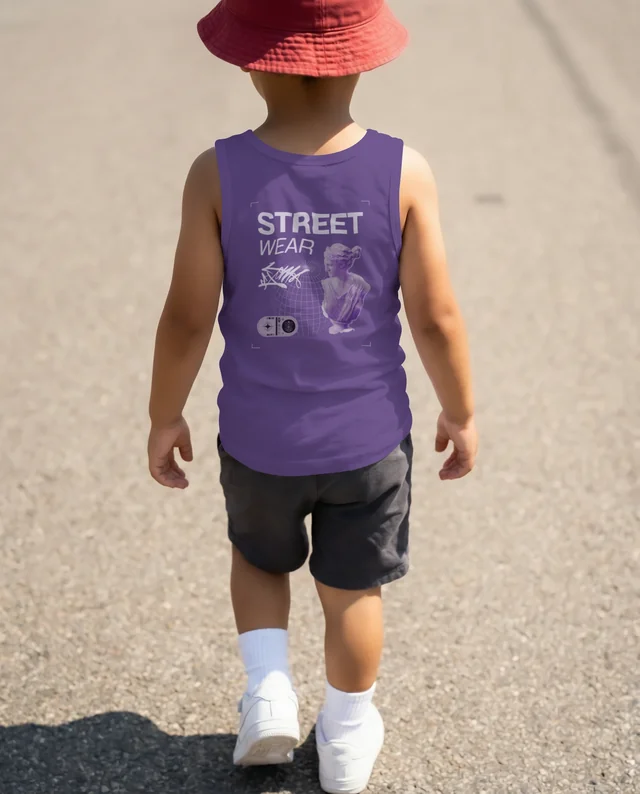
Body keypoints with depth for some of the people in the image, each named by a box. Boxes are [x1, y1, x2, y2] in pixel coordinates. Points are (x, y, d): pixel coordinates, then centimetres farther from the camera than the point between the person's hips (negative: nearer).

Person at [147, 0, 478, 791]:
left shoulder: (219, 174, -18)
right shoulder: (403, 172, -17)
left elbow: (187, 317, -12)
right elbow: (436, 318, -11)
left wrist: (164, 416, 5)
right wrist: (461, 412, 6)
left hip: (259, 440, 0)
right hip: (368, 437, 0)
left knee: (259, 556, 30)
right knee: (352, 589, 21)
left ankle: (268, 694, 18)